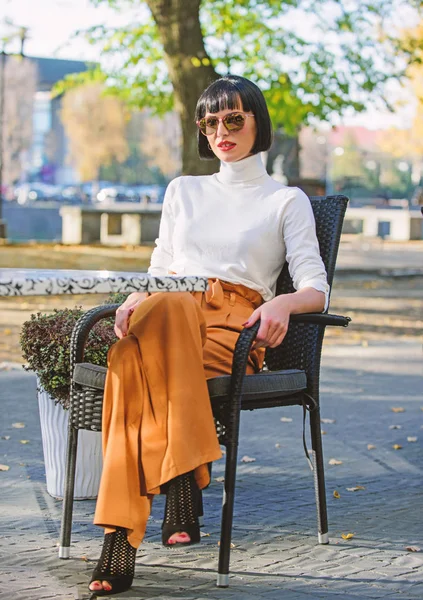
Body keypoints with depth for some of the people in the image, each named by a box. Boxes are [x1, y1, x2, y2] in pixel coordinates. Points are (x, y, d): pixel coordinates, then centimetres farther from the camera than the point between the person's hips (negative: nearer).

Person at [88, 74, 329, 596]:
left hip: (235, 325, -3)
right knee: (163, 310, -39)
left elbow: (316, 289, 6)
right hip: (169, 311, 3)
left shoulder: (288, 201, 17)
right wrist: (136, 300, 0)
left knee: (135, 363, -37)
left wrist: (283, 303, -18)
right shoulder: (183, 191, 29)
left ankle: (120, 539, -43)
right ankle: (182, 483, -46)